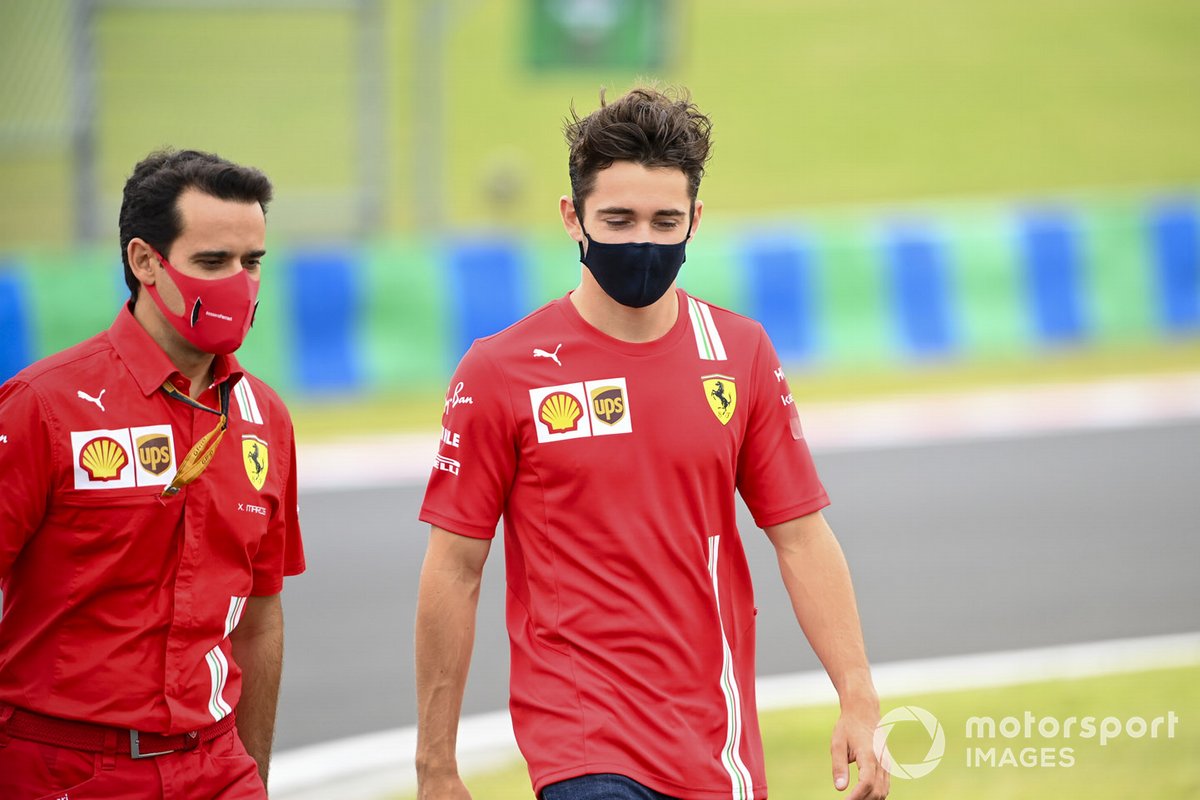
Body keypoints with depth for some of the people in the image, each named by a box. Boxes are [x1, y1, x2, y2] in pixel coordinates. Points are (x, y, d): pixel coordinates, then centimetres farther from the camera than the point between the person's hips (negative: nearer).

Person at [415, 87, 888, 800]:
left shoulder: (741, 354, 7)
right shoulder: (502, 371, -3)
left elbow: (801, 537, 7)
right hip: (581, 742, -4)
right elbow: (454, 571, 0)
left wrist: (860, 700, -3)